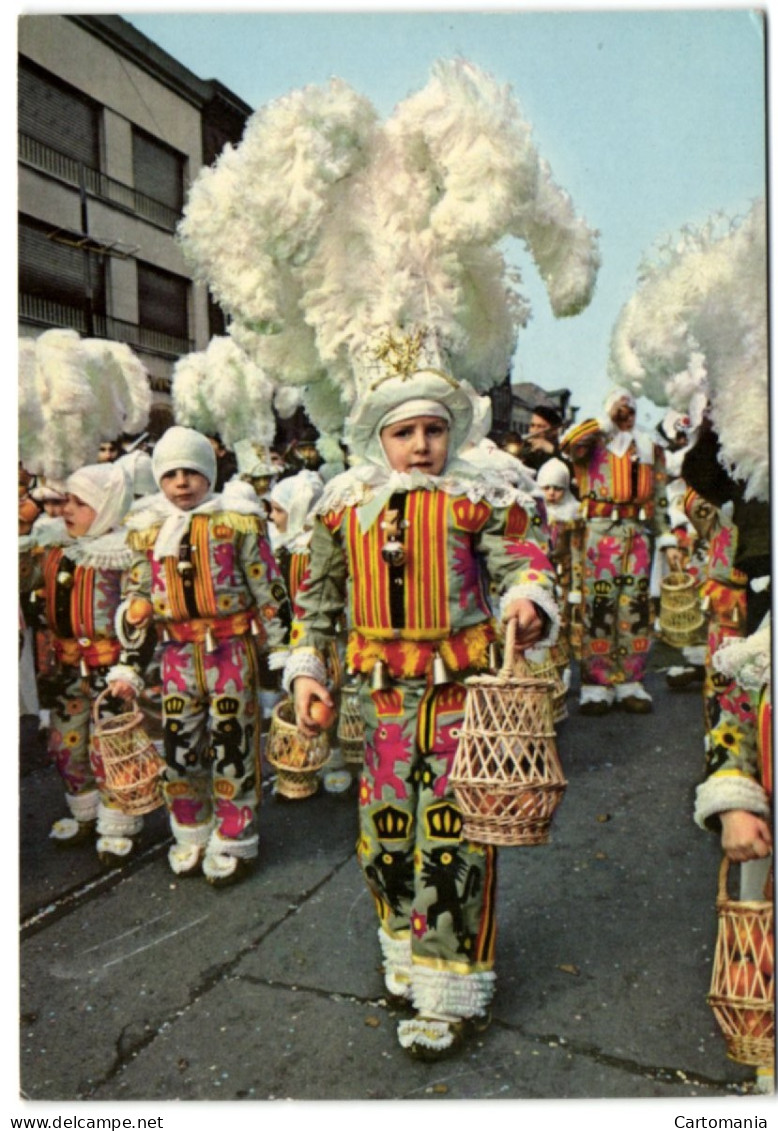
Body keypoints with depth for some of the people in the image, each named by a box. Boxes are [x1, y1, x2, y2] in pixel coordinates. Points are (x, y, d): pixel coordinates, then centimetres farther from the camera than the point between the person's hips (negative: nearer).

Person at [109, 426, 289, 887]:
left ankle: (233, 844, 21)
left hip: (232, 652, -4)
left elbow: (269, 593, -3)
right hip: (176, 655, 4)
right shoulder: (146, 529, 7)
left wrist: (281, 654, -4)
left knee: (232, 749, 3)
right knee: (180, 748, 12)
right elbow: (136, 603, 13)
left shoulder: (238, 521, -5)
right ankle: (192, 838, 32)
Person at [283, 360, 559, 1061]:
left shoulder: (480, 497, -6)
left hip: (461, 691, -3)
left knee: (451, 836, 0)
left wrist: (528, 601, -33)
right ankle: (408, 958, 41)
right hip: (384, 694, 4)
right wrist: (306, 668, 4)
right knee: (384, 832, 15)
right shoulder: (345, 503, 3)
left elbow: (525, 562, -10)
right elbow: (318, 593, 10)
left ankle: (454, 991, 21)